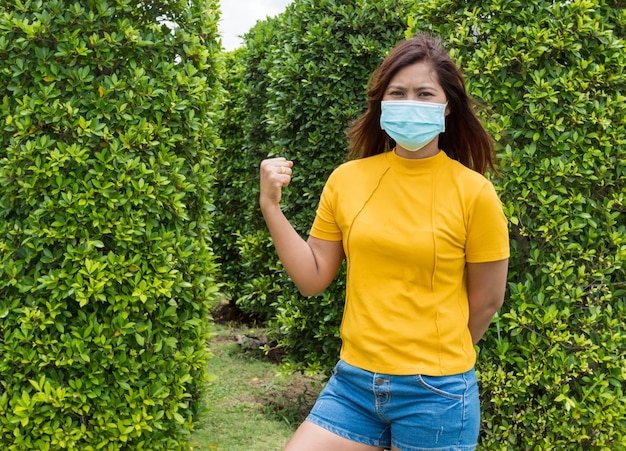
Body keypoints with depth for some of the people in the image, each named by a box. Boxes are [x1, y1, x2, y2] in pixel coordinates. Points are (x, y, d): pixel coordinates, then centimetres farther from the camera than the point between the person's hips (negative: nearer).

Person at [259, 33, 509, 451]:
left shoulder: (473, 193, -9)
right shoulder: (347, 180, 1)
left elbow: (486, 302, 0)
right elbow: (313, 279, 5)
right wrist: (271, 207, -4)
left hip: (435, 393, -3)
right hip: (353, 384, 3)